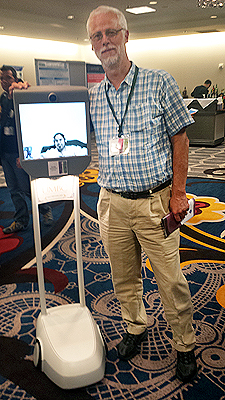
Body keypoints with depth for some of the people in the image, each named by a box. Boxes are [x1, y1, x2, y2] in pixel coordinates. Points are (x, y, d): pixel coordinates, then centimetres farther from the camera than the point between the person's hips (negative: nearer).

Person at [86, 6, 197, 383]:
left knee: (171, 281, 4)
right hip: (112, 203, 4)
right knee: (123, 277, 16)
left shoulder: (159, 83, -2)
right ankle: (135, 328, 41)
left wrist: (178, 193, -6)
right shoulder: (90, 97, 6)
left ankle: (185, 346, 27)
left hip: (155, 201, -3)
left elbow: (179, 139, -1)